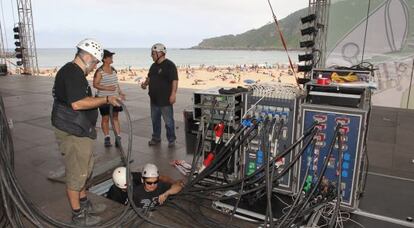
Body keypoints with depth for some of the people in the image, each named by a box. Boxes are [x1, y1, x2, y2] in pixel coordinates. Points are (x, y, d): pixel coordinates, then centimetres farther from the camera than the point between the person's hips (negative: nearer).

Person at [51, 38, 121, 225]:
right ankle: (78, 215, 18)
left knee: (84, 170, 22)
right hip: (72, 133, -11)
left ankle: (84, 204, 38)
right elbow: (77, 104, -30)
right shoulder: (71, 72, -20)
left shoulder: (76, 73, 14)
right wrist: (106, 100, -24)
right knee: (76, 174, 3)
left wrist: (105, 101, 15)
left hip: (80, 132, 11)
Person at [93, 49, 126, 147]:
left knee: (115, 117, 8)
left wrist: (120, 92, 10)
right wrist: (107, 88, -23)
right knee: (105, 118, 6)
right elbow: (95, 84, -13)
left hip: (114, 97, 6)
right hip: (104, 98, -5)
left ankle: (118, 137, 11)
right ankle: (107, 138, 18)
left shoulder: (113, 69, 8)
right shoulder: (100, 71, -12)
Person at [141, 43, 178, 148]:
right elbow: (149, 77, 25)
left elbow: (175, 80, -17)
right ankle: (156, 138, 31)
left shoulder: (169, 65, -12)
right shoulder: (153, 66, 13)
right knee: (155, 119, 17)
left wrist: (173, 94, -23)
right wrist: (145, 83, 5)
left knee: (168, 121, 0)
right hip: (154, 99, 8)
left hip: (165, 100, -8)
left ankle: (171, 140, 13)